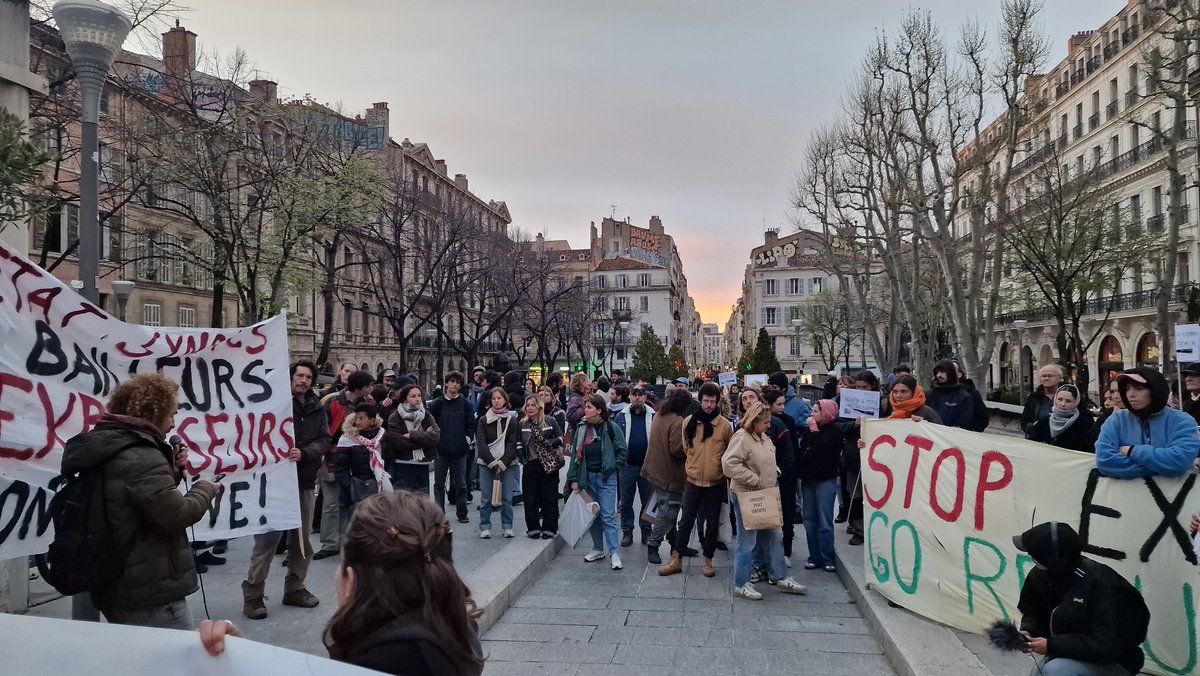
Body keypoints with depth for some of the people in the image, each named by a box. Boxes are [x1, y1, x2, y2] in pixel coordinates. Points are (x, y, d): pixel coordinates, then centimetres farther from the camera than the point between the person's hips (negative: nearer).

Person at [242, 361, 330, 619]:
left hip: (305, 481, 5)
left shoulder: (317, 409, 8)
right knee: (268, 537, -6)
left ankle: (295, 588, 25)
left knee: (302, 538, 12)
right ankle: (253, 594, 4)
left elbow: (324, 441, 2)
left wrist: (304, 453, -16)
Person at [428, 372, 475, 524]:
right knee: (439, 483, 6)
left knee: (460, 483, 6)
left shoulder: (465, 404, 3)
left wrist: (468, 438, -4)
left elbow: (471, 424, 6)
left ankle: (462, 513, 14)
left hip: (460, 449, 0)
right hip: (441, 448, 0)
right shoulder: (437, 403, 2)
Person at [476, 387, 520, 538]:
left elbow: (513, 444, -1)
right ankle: (485, 527, 11)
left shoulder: (512, 420, 4)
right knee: (486, 497, 1)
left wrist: (502, 463, -11)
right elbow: (481, 443, -2)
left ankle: (507, 526, 12)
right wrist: (492, 462, -11)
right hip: (486, 463, 0)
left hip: (507, 463, 0)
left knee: (507, 497, 1)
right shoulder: (483, 420, 4)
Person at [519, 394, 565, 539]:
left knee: (549, 498, 3)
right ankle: (533, 528, 15)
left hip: (549, 464, -2)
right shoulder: (522, 424, 6)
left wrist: (552, 442, -13)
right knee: (530, 499, 4)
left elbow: (561, 437, 5)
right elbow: (518, 443, 15)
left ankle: (549, 528, 12)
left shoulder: (550, 421, 0)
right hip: (530, 465, 2)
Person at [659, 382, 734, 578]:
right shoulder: (689, 422, -1)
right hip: (693, 480, 1)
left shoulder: (725, 424, -7)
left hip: (716, 482, -1)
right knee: (686, 521, 5)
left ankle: (708, 560, 23)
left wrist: (719, 468, 6)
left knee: (712, 522, 10)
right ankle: (676, 559, 14)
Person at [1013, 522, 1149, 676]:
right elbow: (1033, 613, 8)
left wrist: (1052, 645, -32)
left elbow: (1108, 646, -32)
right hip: (1069, 657, 8)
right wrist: (1027, 631, -15)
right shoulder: (1039, 576, -8)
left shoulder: (1101, 583, -30)